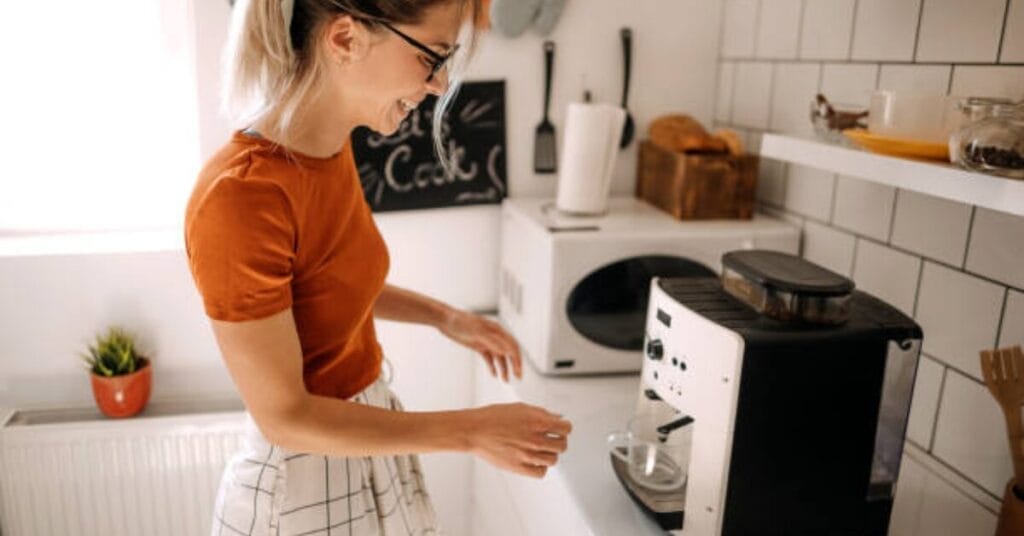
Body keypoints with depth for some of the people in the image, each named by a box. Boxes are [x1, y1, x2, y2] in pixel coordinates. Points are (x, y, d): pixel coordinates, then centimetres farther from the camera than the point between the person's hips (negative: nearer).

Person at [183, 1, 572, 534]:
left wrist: (444, 317, 1)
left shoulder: (330, 147, -6)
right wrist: (471, 431, -21)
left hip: (367, 443, 7)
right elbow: (283, 416, -23)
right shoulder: (241, 196, -30)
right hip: (304, 487, -7)